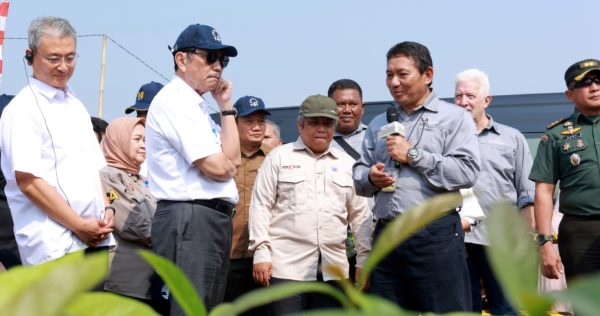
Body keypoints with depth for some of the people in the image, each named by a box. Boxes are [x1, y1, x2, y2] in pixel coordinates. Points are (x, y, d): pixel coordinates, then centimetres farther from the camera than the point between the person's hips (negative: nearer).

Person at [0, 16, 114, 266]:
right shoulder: (22, 110, -7)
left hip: (94, 239, 7)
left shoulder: (76, 106, 17)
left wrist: (106, 210, 4)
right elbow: (28, 180, -15)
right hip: (54, 246, -7)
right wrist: (79, 225, -13)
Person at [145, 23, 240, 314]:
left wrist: (226, 107, 8)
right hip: (190, 220, -10)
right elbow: (218, 167, -17)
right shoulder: (175, 101, -11)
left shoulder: (196, 106, 20)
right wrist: (227, 163, 4)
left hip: (212, 220, 10)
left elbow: (231, 159, 11)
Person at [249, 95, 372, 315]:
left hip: (333, 269, 3)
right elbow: (261, 206, 2)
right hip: (287, 265, -3)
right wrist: (261, 253, -6)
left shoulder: (348, 163, 16)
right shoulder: (279, 157, 7)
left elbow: (361, 215, 15)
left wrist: (364, 259, 9)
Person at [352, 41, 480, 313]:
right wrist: (370, 177, -4)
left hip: (435, 236, -5)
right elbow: (358, 174, 19)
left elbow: (467, 172, -12)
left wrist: (413, 155, -10)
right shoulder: (379, 124, 20)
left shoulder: (454, 117, 2)